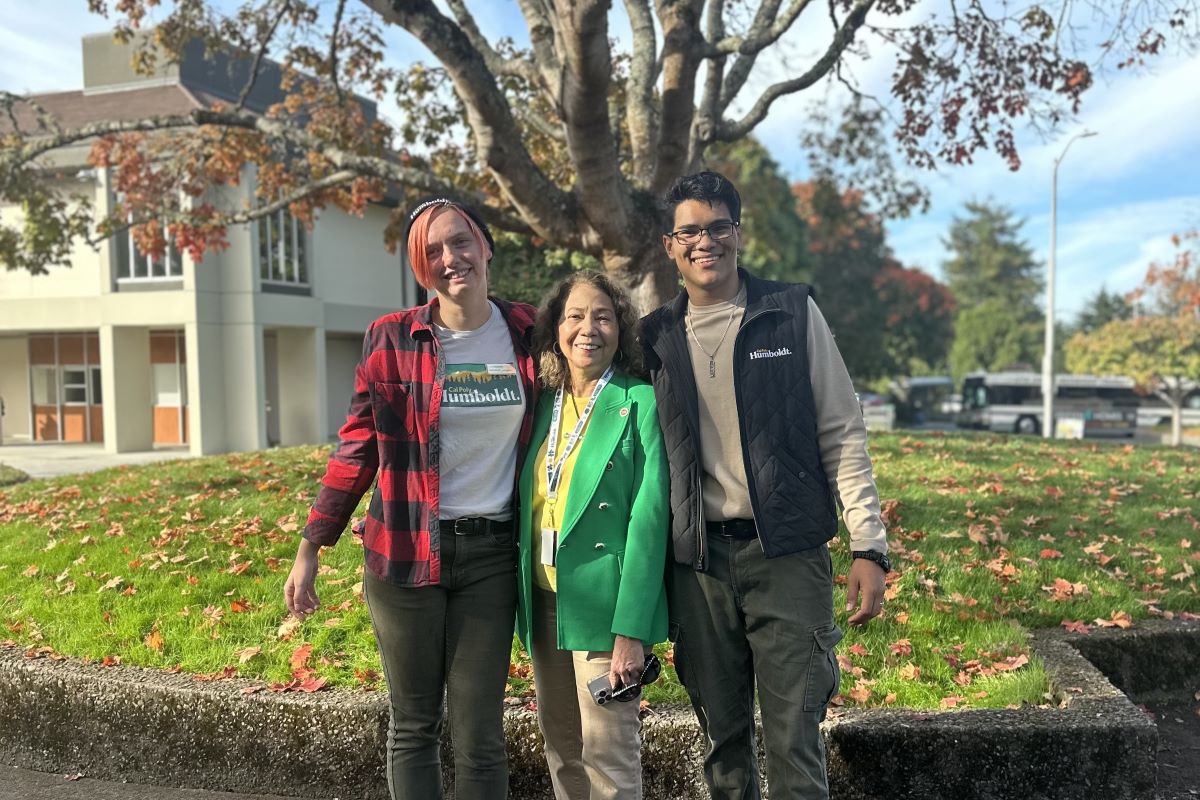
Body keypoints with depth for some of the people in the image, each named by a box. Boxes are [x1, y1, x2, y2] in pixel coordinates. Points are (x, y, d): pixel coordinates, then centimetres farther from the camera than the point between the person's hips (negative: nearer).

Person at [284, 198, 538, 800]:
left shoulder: (527, 333, 2)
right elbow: (356, 449, 2)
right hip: (407, 552, -1)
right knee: (413, 726, 11)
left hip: (491, 554, 1)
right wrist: (309, 551, 2)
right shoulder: (391, 338, -3)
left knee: (479, 735, 6)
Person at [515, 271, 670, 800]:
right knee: (560, 748, 16)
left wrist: (631, 630, -17)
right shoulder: (545, 403, 9)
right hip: (544, 600, 6)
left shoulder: (640, 402, -8)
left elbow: (649, 516, -13)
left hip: (604, 603, -5)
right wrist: (524, 598, 7)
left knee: (608, 754, 2)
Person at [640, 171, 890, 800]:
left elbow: (842, 434, 1)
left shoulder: (793, 314, 3)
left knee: (794, 745, -1)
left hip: (787, 555, -2)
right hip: (697, 564, 3)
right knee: (723, 738, 13)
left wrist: (868, 547, -6)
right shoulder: (657, 337, 9)